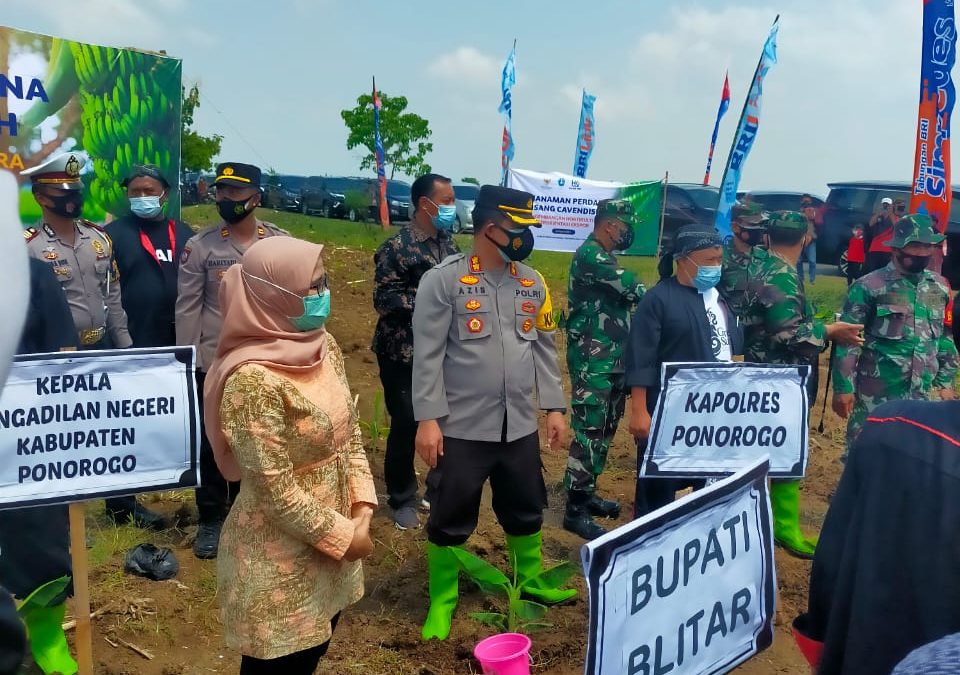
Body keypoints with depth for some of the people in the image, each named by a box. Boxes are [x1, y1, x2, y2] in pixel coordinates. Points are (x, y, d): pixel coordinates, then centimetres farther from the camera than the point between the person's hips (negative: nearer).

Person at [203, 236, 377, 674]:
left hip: (329, 540, 7)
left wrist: (362, 510, -6)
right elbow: (276, 490, -24)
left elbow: (350, 433, 5)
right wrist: (343, 536, -14)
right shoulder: (252, 379, -27)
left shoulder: (323, 347, -2)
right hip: (277, 559, -7)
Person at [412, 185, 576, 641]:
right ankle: (442, 602, 25)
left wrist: (554, 407, 8)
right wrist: (428, 419, -16)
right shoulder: (442, 280, -10)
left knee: (526, 511, 20)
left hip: (520, 426, 5)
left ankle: (530, 580, 42)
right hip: (461, 428, -5)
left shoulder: (531, 282, 7)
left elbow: (544, 348, 12)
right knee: (450, 519, 7)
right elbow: (427, 355, -12)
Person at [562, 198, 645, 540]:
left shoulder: (605, 257, 16)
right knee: (589, 431, -8)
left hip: (611, 359, 10)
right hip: (592, 362, -10)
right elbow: (632, 289, -21)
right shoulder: (590, 254, -15)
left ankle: (587, 493, 26)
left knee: (604, 430, 15)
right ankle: (575, 509, -2)